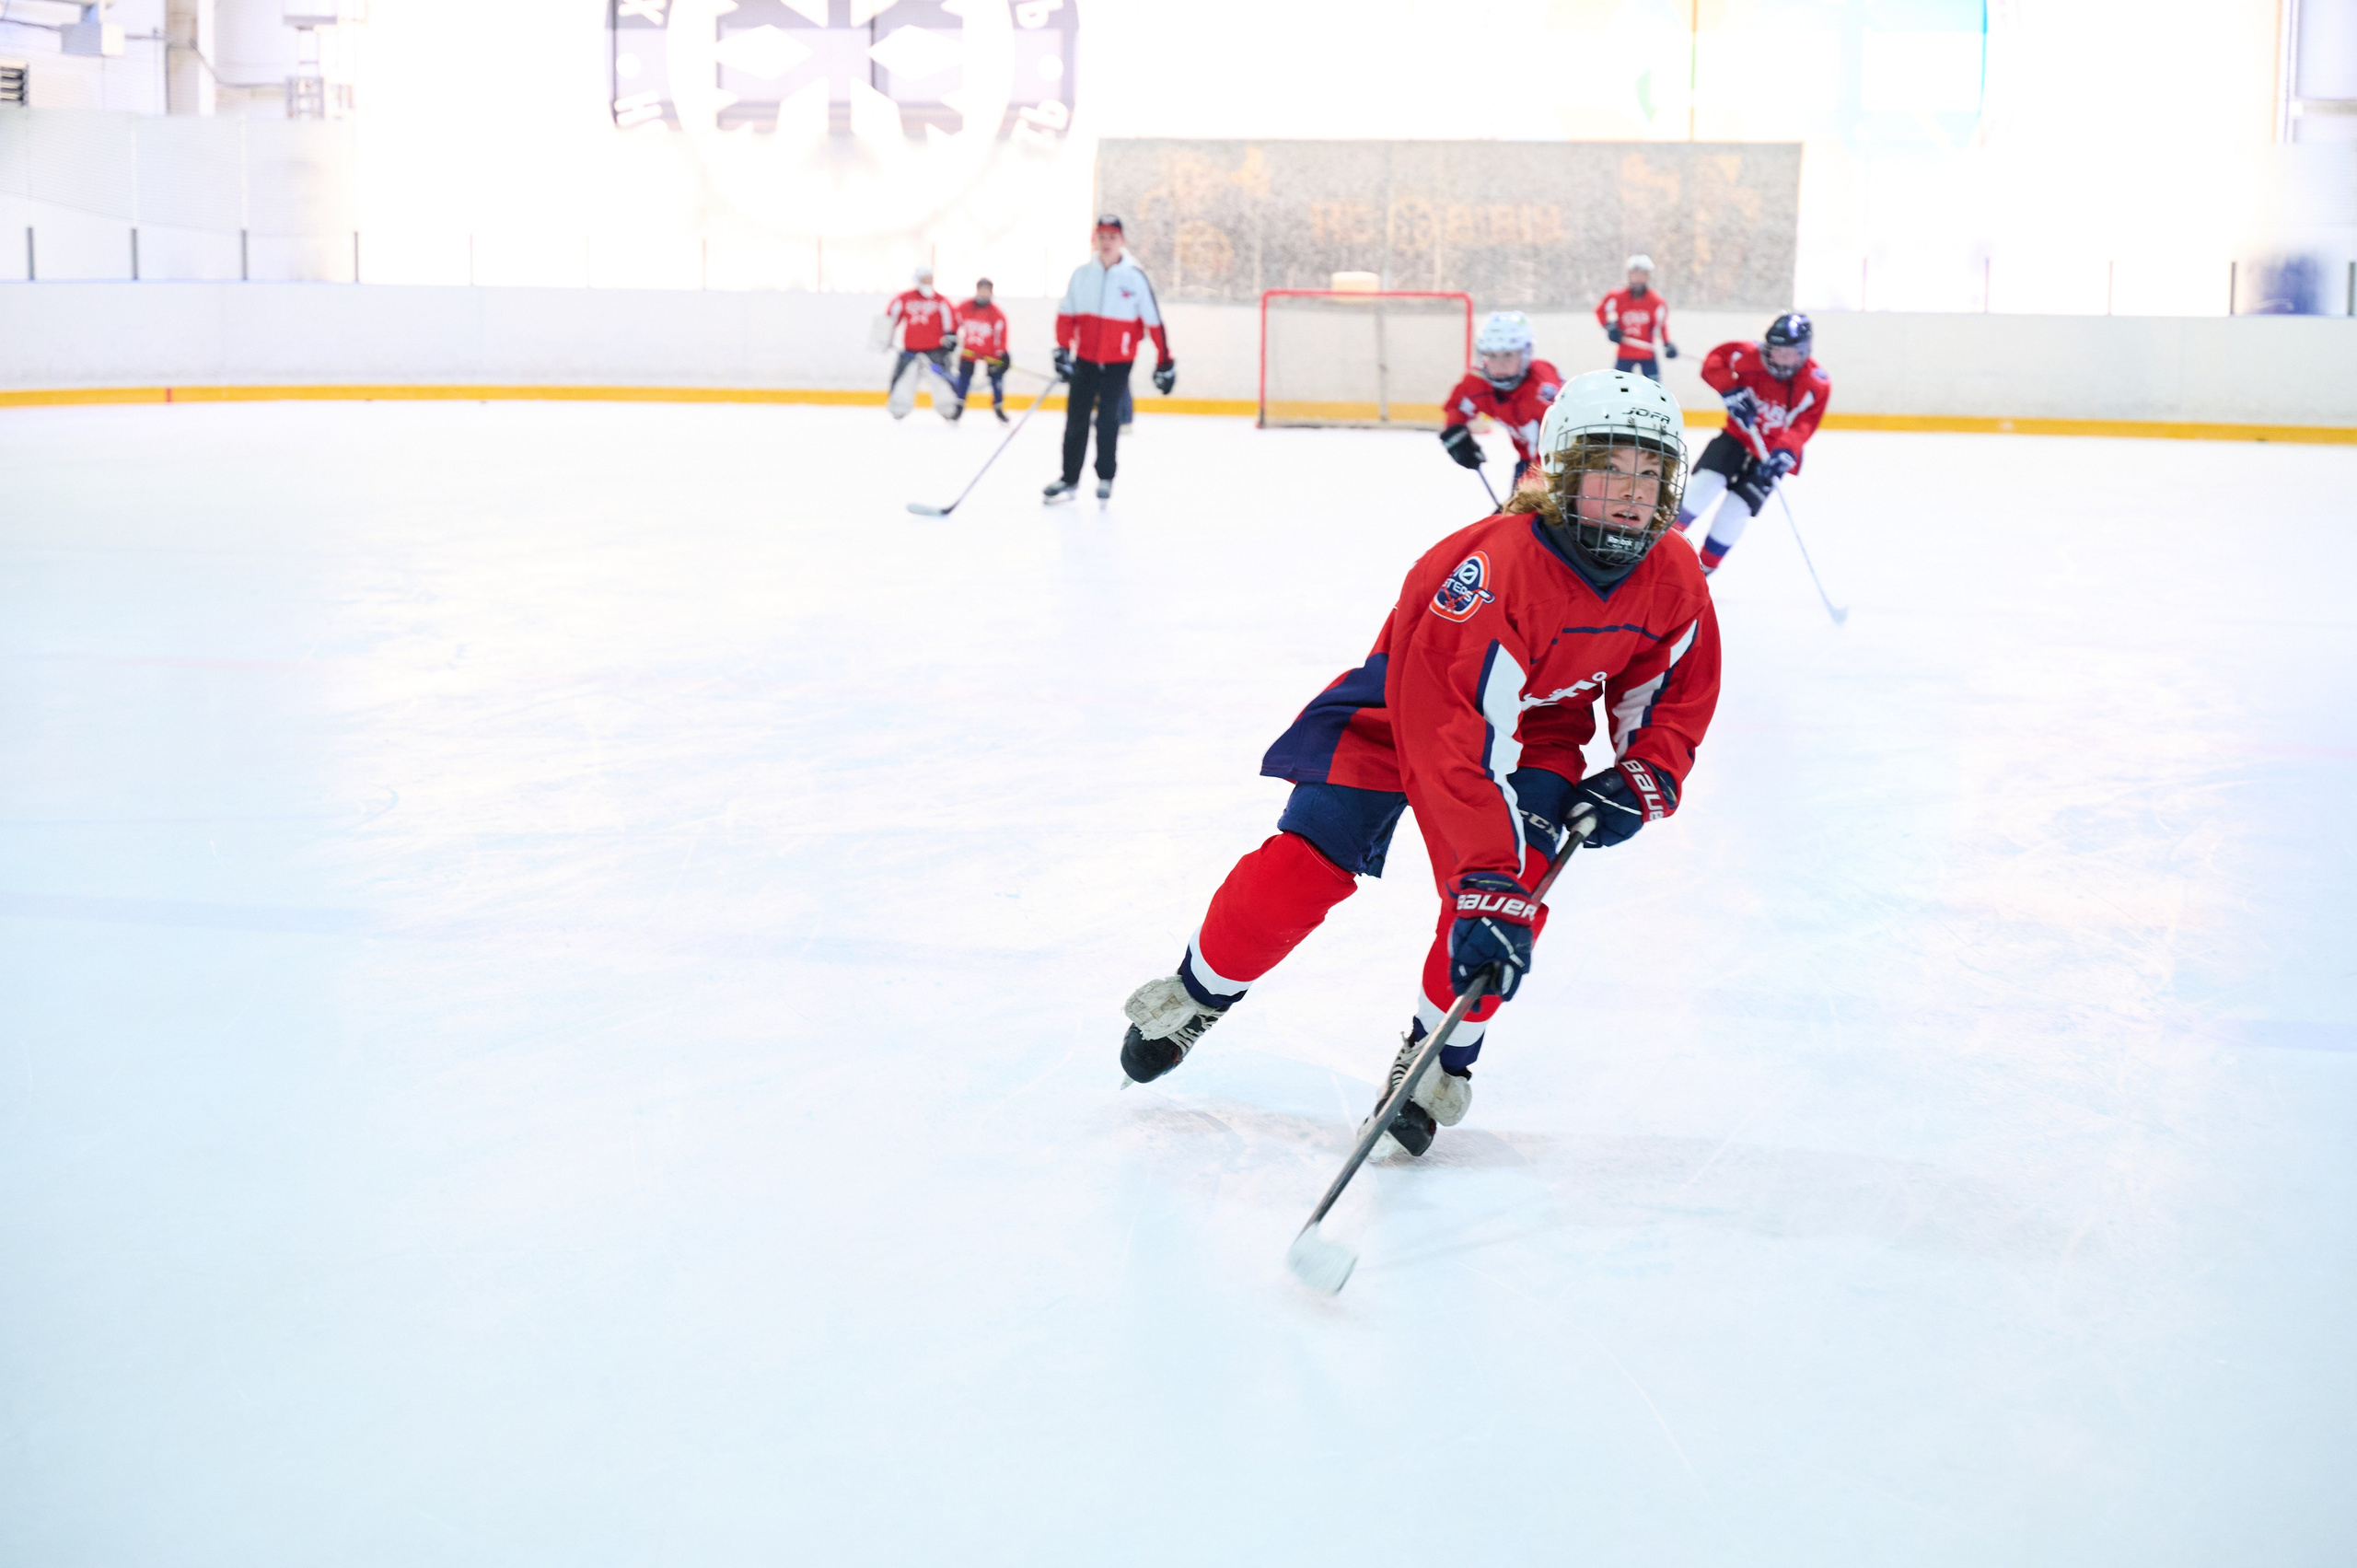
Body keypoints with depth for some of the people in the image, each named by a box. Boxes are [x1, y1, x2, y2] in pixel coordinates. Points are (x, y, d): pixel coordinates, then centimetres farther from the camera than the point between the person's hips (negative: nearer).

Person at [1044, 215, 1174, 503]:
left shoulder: (1135, 276, -10)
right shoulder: (1081, 273, -1)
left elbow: (1154, 322, -6)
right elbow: (1065, 314, 6)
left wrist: (1165, 363, -4)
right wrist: (1063, 351, -3)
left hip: (1118, 362, -3)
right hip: (1085, 359, 3)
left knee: (1108, 419, -5)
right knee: (1076, 418, 2)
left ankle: (1105, 477, 12)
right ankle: (1069, 479, 9)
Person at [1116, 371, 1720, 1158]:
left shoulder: (1674, 581, -19)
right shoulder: (1495, 564, -39)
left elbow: (1678, 703, 1)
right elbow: (1457, 737, -43)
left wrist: (1639, 780, -19)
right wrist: (1486, 883, -48)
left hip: (1541, 720, 4)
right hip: (1406, 701, -4)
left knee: (1518, 887, -19)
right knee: (1309, 860, -12)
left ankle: (1438, 1059, 1)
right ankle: (1198, 993, 14)